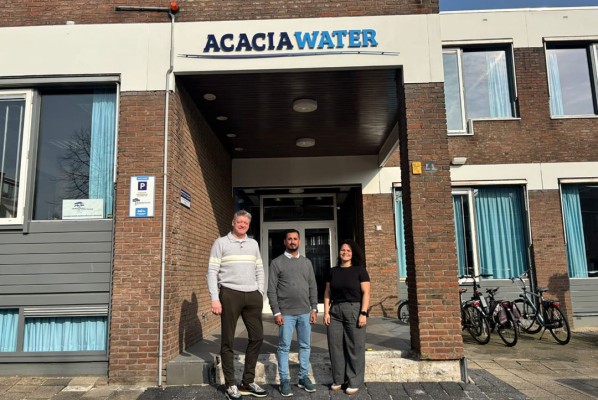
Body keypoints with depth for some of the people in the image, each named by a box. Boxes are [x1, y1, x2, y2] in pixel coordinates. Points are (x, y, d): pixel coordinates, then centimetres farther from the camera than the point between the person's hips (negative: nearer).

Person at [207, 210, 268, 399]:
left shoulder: (253, 244, 14)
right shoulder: (221, 243, 0)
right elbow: (212, 272, -5)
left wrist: (260, 294, 8)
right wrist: (215, 299, -13)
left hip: (252, 295, 5)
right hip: (230, 294, -5)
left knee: (257, 337, 8)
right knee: (228, 340, 3)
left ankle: (248, 381, 22)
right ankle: (230, 384, 16)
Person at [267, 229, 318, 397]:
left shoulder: (307, 262, 11)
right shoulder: (277, 262, -1)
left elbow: (313, 288, 11)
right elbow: (271, 290, -5)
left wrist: (314, 309, 4)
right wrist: (276, 312, -10)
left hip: (305, 312, 4)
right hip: (286, 313, -4)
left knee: (305, 345, 9)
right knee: (284, 347, 2)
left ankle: (303, 377, 20)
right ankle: (284, 380, 12)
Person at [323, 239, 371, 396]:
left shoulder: (360, 270, 1)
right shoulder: (332, 271, 11)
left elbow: (366, 293, -4)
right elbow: (327, 293, 11)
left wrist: (363, 313, -12)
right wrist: (326, 312, 2)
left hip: (354, 310, -3)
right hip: (335, 311, 4)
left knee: (355, 347, 1)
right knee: (335, 346, 4)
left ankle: (354, 382, 11)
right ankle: (338, 380, 17)